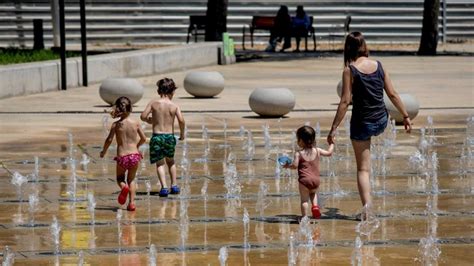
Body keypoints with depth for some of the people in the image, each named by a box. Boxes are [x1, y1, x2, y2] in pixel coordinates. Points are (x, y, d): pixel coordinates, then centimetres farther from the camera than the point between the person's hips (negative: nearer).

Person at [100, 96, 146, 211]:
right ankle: (132, 202, 8)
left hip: (122, 156, -1)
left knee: (120, 178, 21)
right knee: (131, 179, 20)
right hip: (134, 155, 1)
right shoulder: (135, 123, 0)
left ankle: (124, 187, -14)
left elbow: (109, 139, -10)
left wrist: (103, 151, 7)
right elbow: (143, 139, 7)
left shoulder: (116, 124, -5)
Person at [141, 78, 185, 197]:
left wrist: (149, 120, 14)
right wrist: (182, 133, 1)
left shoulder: (153, 103, -3)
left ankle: (164, 187, -10)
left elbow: (143, 116, -8)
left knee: (160, 163, 6)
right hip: (170, 136, 1)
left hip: (157, 136, -1)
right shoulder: (174, 106, -3)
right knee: (171, 161, 24)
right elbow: (181, 120, -15)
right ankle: (174, 185, 21)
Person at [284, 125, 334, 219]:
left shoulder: (299, 153, -6)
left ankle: (304, 216, -1)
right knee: (313, 193, 30)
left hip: (304, 179, -4)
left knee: (304, 199, 5)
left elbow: (295, 165, -12)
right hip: (316, 180, 4)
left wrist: (287, 165, 8)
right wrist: (332, 143, 31)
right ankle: (315, 206, 7)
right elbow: (329, 153, 15)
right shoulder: (317, 151, 6)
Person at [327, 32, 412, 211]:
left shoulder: (350, 71, -12)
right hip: (381, 122, 4)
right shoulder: (379, 66, -1)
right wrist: (406, 117, 13)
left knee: (363, 169, 4)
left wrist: (333, 129, -13)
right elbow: (393, 94, 3)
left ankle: (367, 205, -10)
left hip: (362, 123, -4)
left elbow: (345, 102, -16)